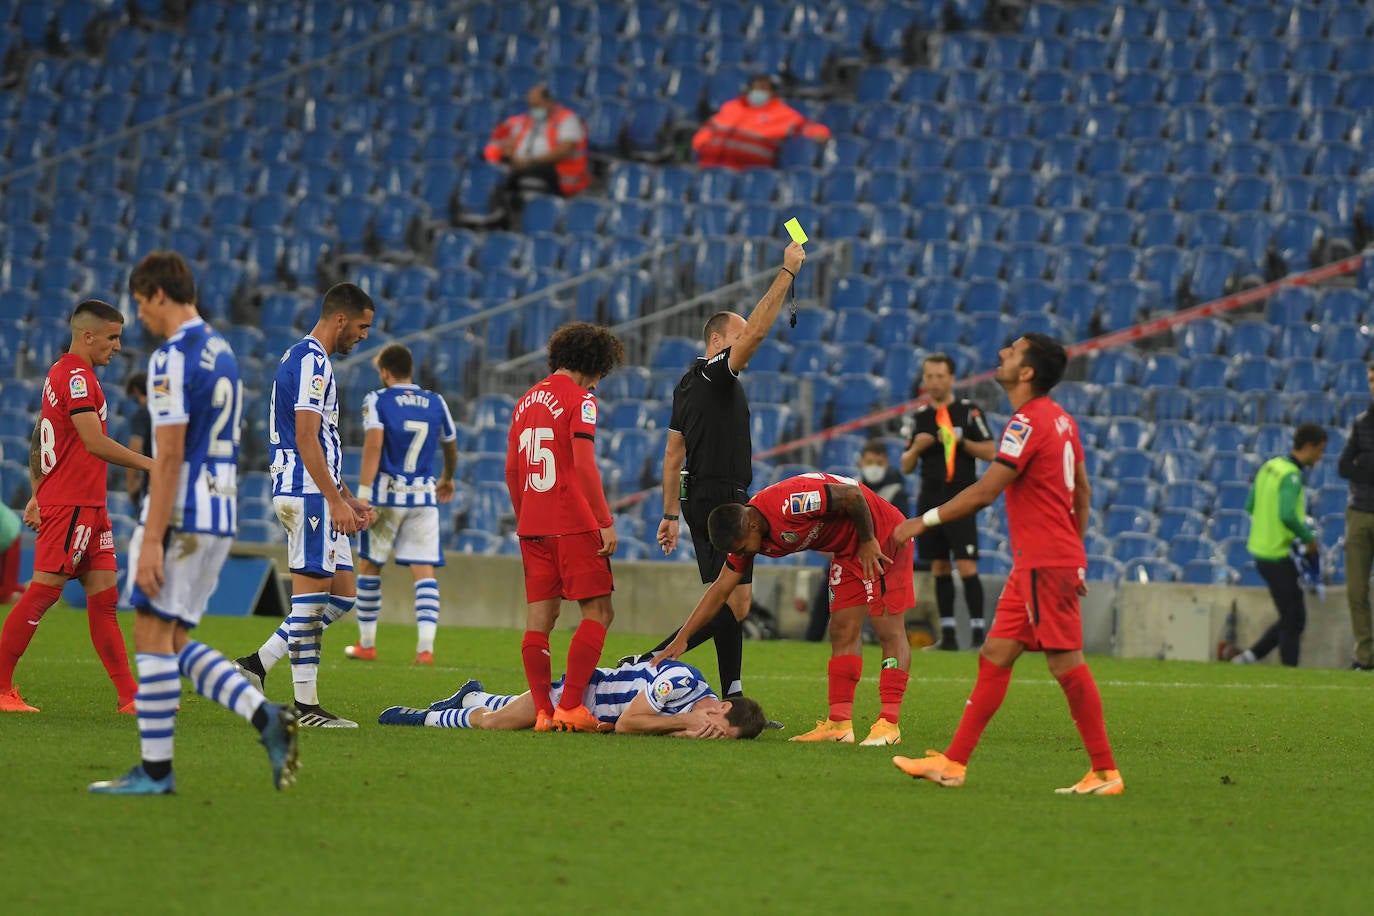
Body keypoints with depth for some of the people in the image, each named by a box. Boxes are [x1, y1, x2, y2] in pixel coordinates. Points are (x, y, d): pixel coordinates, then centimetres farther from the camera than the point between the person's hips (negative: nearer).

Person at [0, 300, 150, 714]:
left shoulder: (62, 373, 18)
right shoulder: (77, 377, -14)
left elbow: (38, 442, 23)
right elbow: (95, 443, -22)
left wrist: (38, 495, 23)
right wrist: (148, 465, -18)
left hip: (89, 507, 10)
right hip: (71, 505, -10)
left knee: (104, 597, 6)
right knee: (42, 592, -7)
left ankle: (129, 695, 5)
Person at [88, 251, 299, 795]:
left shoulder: (171, 361, -15)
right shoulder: (222, 353, 15)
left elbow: (169, 457, -19)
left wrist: (153, 543, -20)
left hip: (181, 518, -9)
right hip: (220, 517, 9)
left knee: (152, 635, -1)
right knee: (174, 642, 13)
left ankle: (156, 770, 2)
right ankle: (265, 717, 0)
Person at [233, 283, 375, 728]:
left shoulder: (306, 359, 20)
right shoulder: (311, 362, -13)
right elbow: (307, 441, -20)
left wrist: (347, 498, 24)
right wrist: (335, 500, -20)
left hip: (317, 495, 10)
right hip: (307, 494, -10)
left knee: (341, 595, 10)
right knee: (311, 594, -6)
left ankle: (257, 664, 10)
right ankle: (306, 706, -3)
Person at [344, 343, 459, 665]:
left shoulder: (377, 400, -3)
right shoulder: (436, 403, 10)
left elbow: (374, 445, -17)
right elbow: (451, 448, 23)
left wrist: (363, 494, -20)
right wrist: (447, 478, 44)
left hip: (386, 494, -3)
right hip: (424, 496, 3)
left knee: (369, 566, 12)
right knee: (424, 572, 1)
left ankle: (366, 644, 18)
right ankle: (425, 647, -11)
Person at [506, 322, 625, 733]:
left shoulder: (526, 401, 17)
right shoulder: (579, 399, -6)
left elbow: (512, 470, 19)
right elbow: (584, 464, -16)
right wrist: (605, 522, -15)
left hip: (532, 525, 7)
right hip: (574, 525, -7)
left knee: (539, 618, 5)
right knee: (598, 613, -3)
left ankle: (543, 712, 1)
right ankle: (571, 707, -12)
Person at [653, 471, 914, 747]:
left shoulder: (788, 504, -31)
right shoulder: (743, 537, -3)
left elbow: (852, 494, -28)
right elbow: (720, 590, 4)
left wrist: (868, 541, -18)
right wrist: (682, 638, 0)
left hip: (877, 537, -9)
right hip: (848, 552, 9)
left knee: (889, 629, -9)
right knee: (843, 633, 4)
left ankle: (889, 724, -12)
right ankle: (839, 723, 4)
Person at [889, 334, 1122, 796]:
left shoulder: (1027, 423, -16)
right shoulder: (1060, 420, 13)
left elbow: (985, 491, -19)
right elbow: (1082, 490, 18)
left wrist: (925, 521, -11)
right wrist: (1074, 553, 24)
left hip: (1046, 566, -10)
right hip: (1033, 565, 10)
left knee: (1066, 663, -6)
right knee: (995, 656, 9)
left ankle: (1106, 773, -2)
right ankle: (953, 762, 10)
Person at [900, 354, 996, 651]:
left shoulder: (969, 411, -2)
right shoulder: (919, 417, 12)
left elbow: (990, 452, -4)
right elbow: (906, 466, 14)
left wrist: (960, 442, -17)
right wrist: (916, 447, -7)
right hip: (929, 501, 5)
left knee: (966, 567, -12)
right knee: (939, 568, 5)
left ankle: (977, 632, -11)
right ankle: (947, 634, 9)